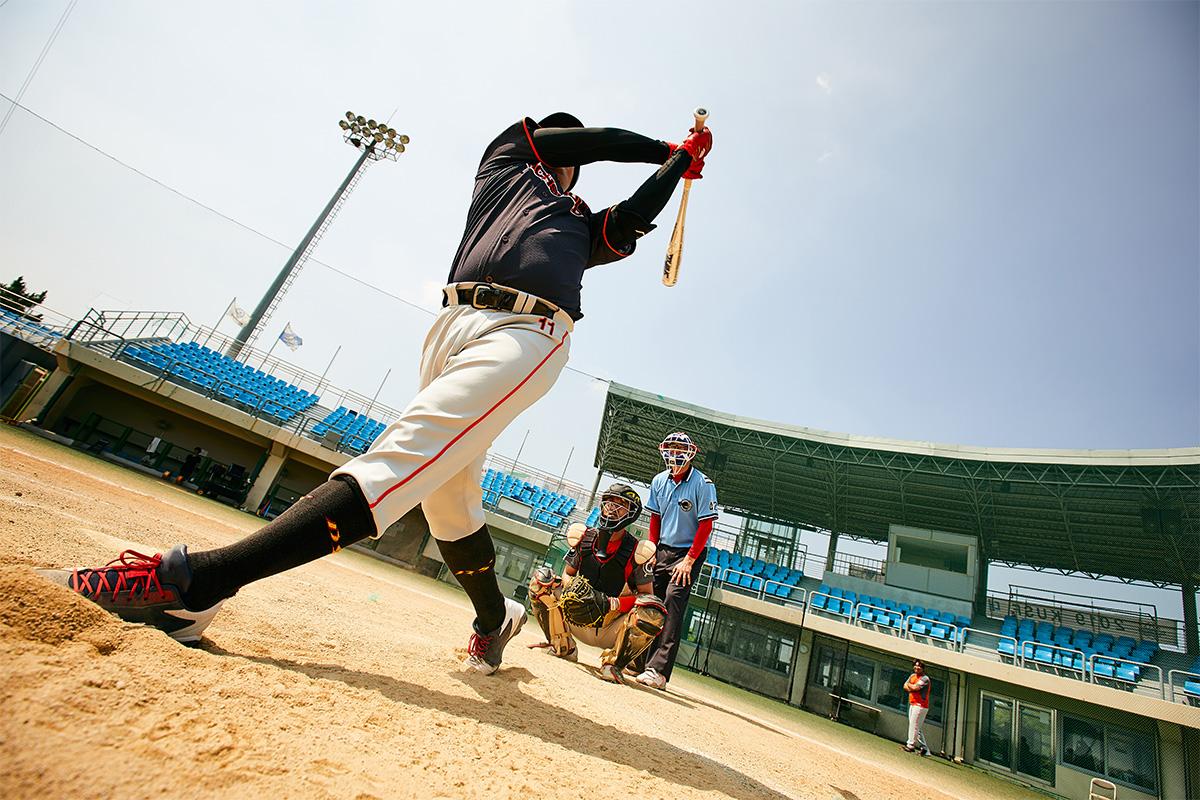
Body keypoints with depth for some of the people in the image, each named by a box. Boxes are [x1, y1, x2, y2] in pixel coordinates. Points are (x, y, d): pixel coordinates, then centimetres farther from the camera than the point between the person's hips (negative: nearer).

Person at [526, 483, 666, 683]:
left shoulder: (638, 552, -15)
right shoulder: (583, 538, -4)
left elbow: (646, 596, -11)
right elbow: (567, 574, 6)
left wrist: (610, 603, -25)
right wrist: (571, 588, -18)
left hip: (611, 631, -3)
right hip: (578, 621, 3)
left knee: (654, 611, -30)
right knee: (542, 578, -12)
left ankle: (613, 663, -6)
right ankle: (563, 647, 4)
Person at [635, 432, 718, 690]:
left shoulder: (703, 484, -14)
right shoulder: (659, 481, 3)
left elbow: (706, 525, -14)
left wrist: (689, 560, -16)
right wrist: (651, 550, 4)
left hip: (689, 552, -5)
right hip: (662, 550, 5)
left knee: (673, 604, -16)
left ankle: (658, 671, -17)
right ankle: (638, 660, 14)